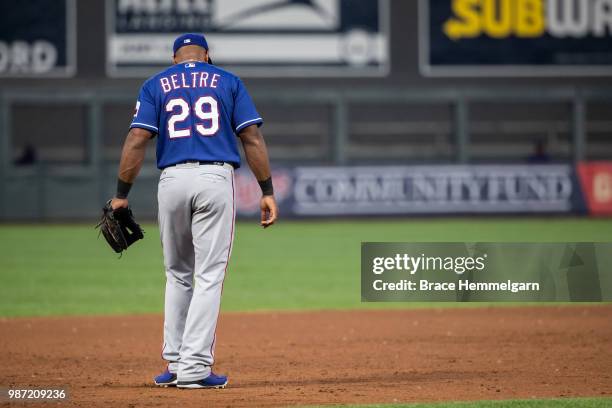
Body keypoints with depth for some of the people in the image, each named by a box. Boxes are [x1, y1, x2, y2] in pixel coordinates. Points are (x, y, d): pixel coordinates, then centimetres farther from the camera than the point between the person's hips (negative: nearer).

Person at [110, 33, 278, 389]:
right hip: (216, 179, -2)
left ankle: (175, 363, 14)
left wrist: (122, 194, 2)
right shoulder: (228, 82, 10)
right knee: (209, 276, -1)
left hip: (173, 180, 2)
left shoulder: (156, 85, 10)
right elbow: (253, 138, 2)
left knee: (178, 275, 16)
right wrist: (267, 191, 3)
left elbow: (137, 140, 0)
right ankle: (195, 367, -8)